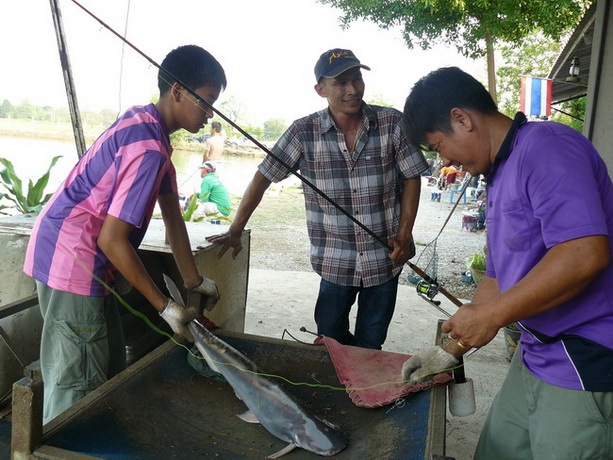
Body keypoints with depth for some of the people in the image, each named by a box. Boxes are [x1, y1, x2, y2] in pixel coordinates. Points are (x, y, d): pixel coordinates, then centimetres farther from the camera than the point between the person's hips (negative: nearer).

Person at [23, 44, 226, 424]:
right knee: (78, 386, 1)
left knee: (111, 372, 18)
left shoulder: (144, 123, 8)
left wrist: (194, 280, 12)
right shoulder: (149, 149, -24)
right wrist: (165, 306, -16)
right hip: (72, 261, -10)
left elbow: (171, 212, 9)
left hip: (83, 259, 10)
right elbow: (111, 240, -24)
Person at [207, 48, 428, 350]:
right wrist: (235, 232, -7)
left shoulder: (392, 123, -7)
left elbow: (412, 177, 1)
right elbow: (263, 178, -5)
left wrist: (404, 235, -6)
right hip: (334, 260, 0)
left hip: (385, 257, 1)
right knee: (331, 340, 14)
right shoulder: (304, 132, -8)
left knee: (370, 345, 14)